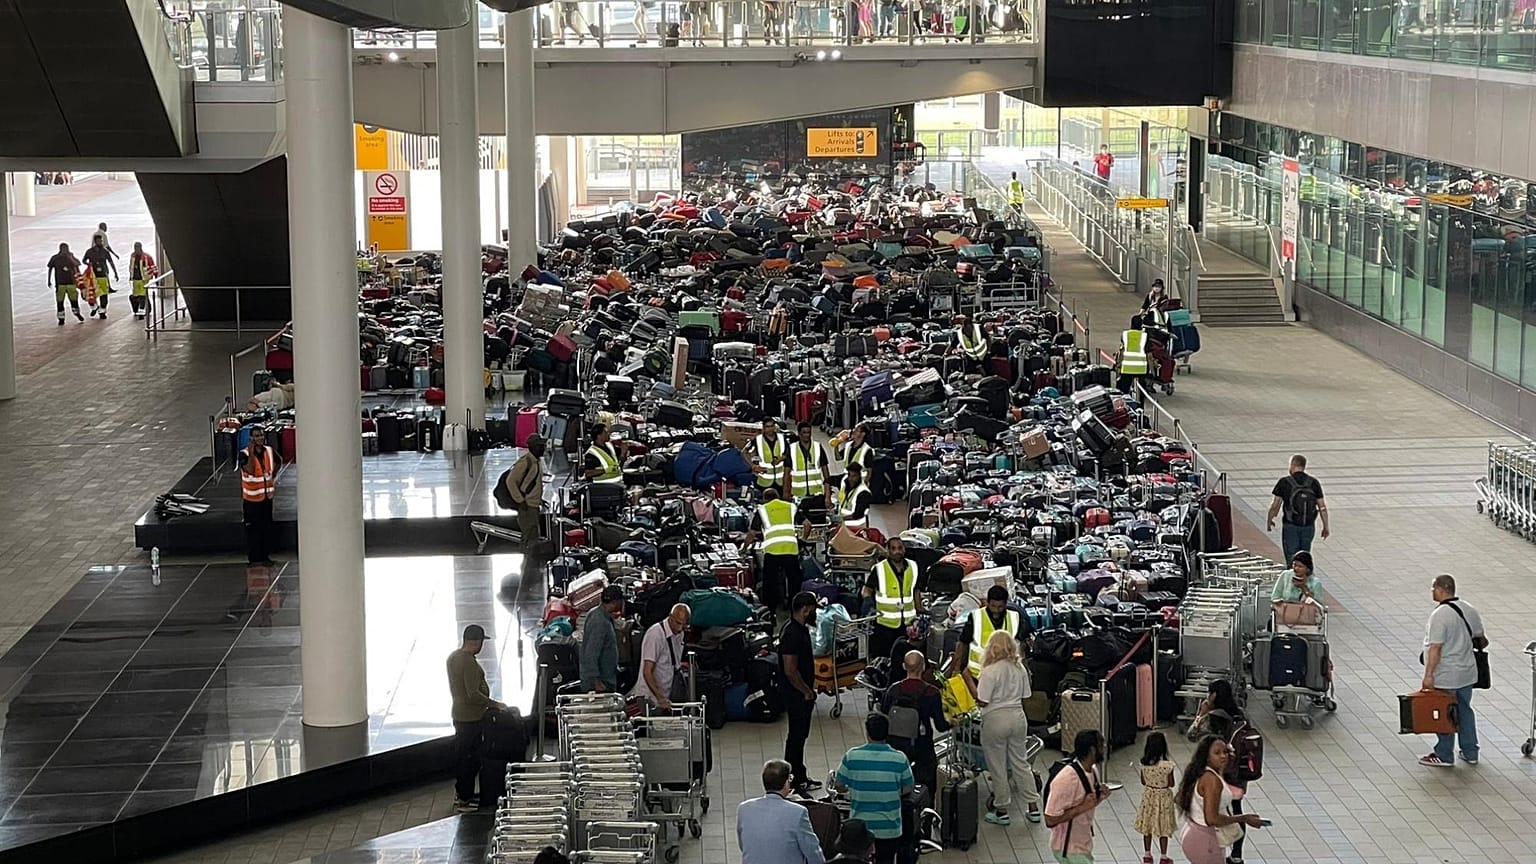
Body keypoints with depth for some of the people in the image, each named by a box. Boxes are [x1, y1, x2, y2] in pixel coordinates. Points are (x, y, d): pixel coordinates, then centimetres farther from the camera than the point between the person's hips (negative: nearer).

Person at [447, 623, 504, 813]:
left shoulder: (453, 657, 6)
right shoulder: (469, 662, -24)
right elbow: (473, 694, -27)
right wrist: (494, 704, -16)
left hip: (459, 714, 10)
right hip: (471, 717, -10)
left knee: (461, 754, 18)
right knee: (470, 758, -1)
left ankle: (460, 793, 28)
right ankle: (464, 799, 4)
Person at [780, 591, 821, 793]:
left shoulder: (800, 629, 8)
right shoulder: (792, 634, -24)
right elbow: (790, 670, -26)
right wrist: (807, 692, -16)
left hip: (803, 693, 10)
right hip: (797, 695, -10)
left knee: (801, 734, 17)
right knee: (796, 736, -2)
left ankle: (801, 778, 27)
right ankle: (793, 783, 5)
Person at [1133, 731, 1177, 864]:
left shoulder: (1145, 764, -13)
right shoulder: (1167, 765, -23)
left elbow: (1143, 782, -2)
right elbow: (1171, 784, -14)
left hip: (1148, 796, 3)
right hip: (1163, 798, -3)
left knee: (1147, 825, 17)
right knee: (1163, 829, 11)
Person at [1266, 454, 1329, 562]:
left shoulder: (1284, 482, -8)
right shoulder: (1314, 483, 0)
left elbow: (1275, 505, -6)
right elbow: (1322, 507, 1)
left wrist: (1270, 521, 10)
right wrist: (1325, 526, 10)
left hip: (1290, 526, -3)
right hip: (1309, 526, 3)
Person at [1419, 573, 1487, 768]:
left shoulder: (1440, 615, -21)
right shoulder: (1469, 610, 4)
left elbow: (1435, 648, -23)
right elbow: (1481, 639, 14)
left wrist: (1429, 675, -20)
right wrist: (1475, 647, 34)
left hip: (1446, 677, -8)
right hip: (1467, 673, 8)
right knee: (1464, 711, 18)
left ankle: (1444, 756, 14)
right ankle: (1470, 753, 26)